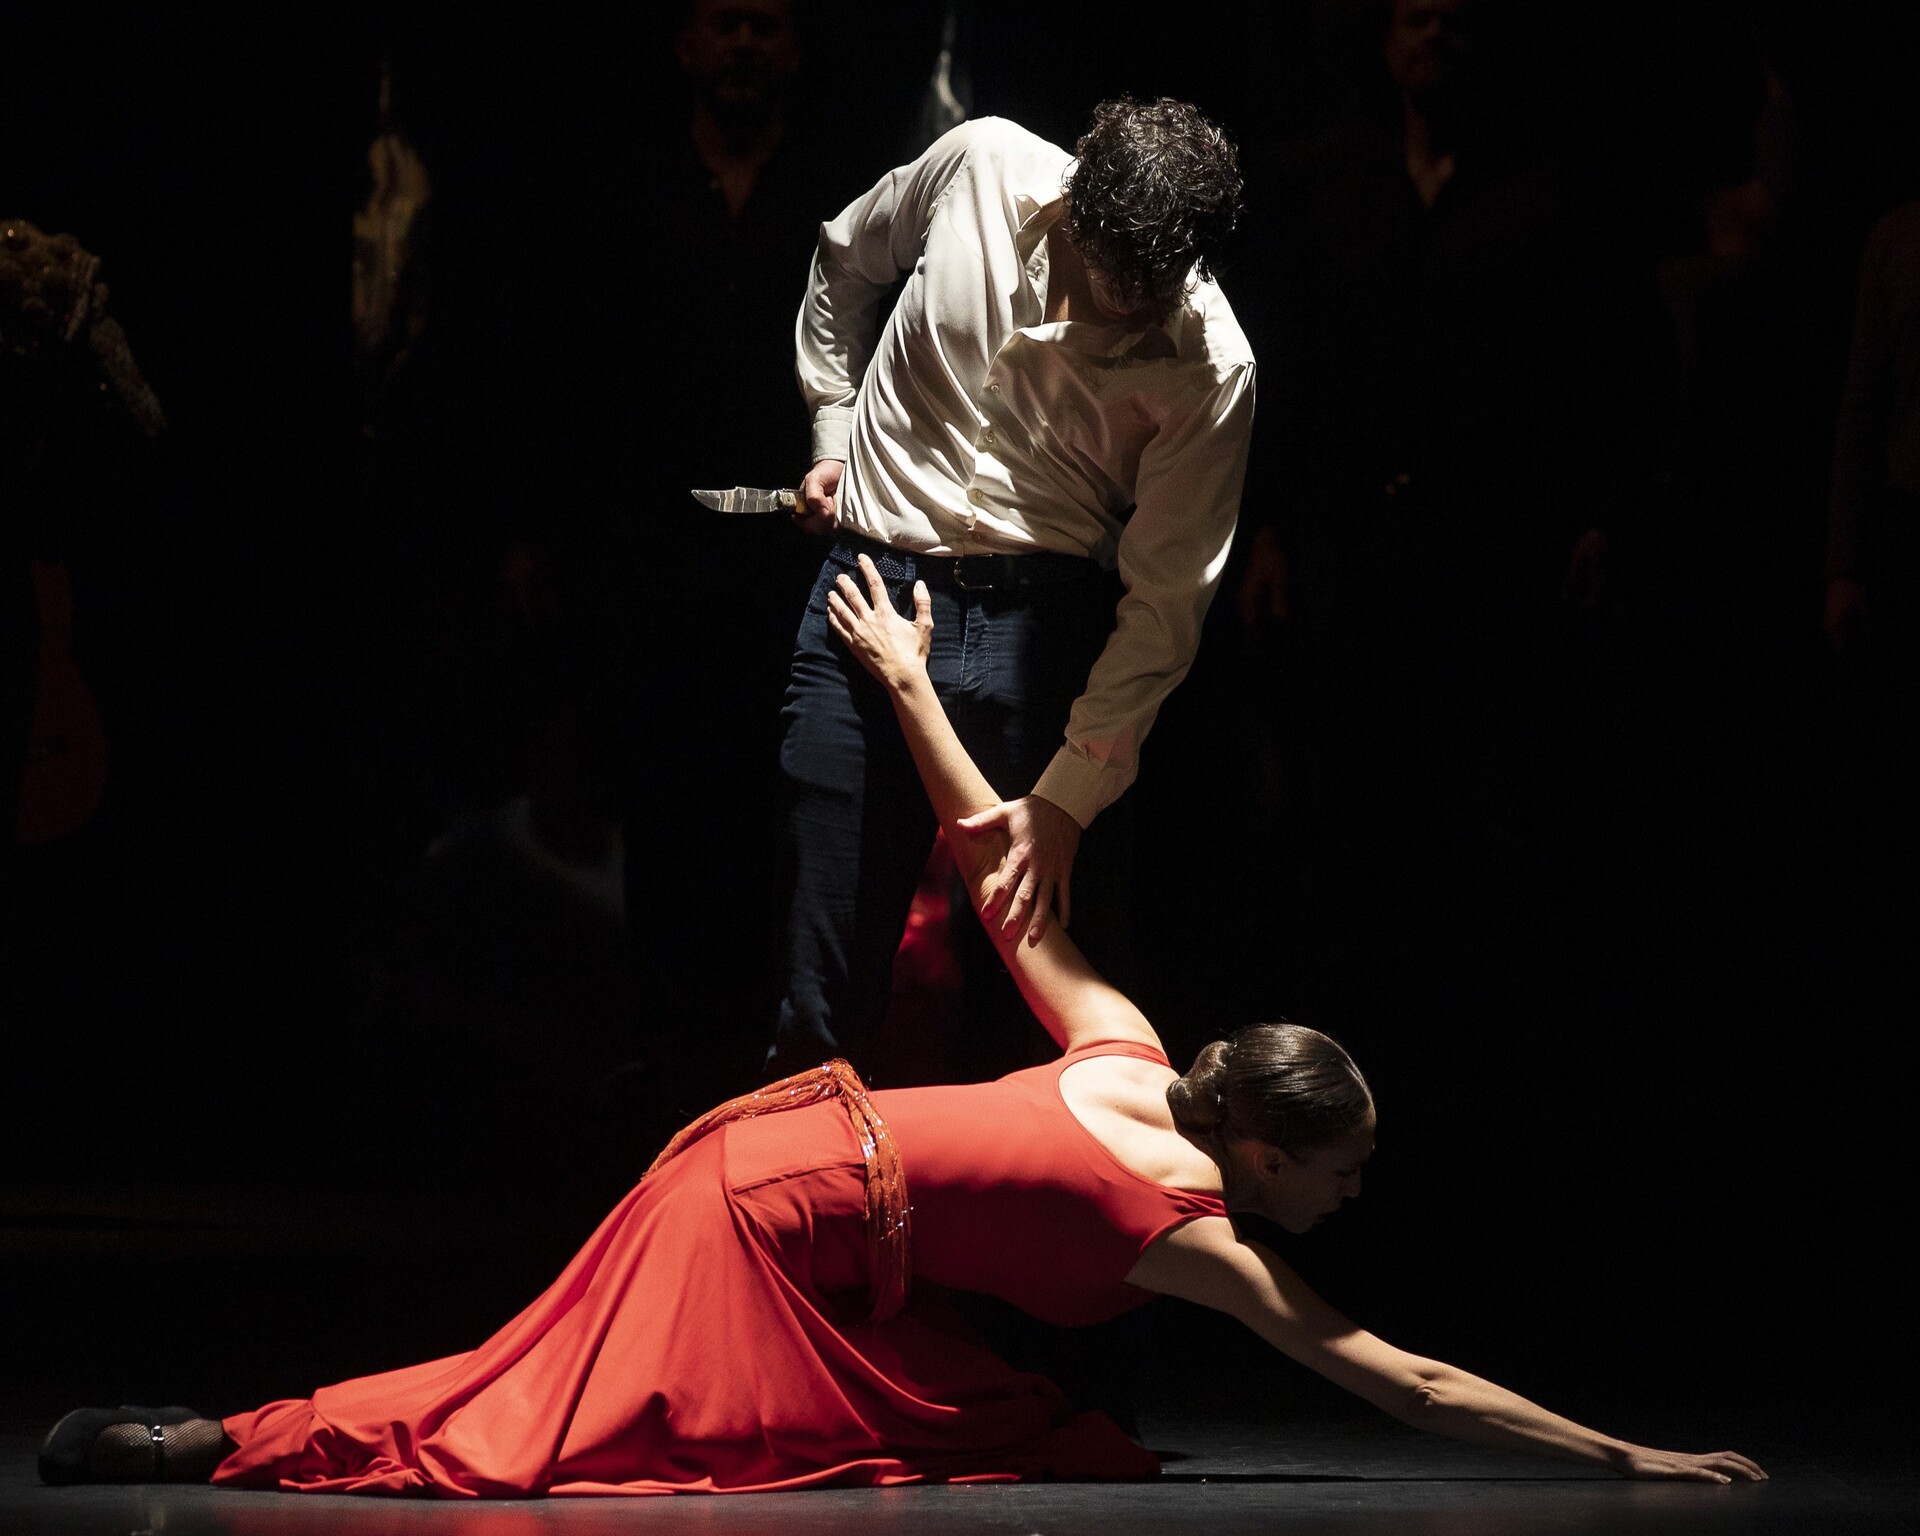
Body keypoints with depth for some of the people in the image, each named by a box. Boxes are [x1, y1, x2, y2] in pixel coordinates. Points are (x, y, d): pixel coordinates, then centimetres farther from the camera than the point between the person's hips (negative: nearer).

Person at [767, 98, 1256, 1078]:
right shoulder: (985, 163, -7)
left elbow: (1163, 603, -8)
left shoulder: (1210, 367, -12)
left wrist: (1070, 794, -13)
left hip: (1043, 618, -1)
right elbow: (845, 260, 16)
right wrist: (833, 433, 14)